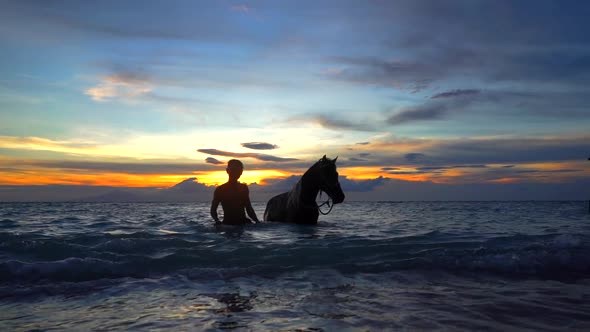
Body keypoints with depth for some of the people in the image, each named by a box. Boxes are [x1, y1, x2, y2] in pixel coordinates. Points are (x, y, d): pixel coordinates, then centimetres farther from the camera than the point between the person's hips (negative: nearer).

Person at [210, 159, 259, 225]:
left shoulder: (243, 188, 12)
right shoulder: (220, 189, 1)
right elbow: (213, 209, 2)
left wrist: (257, 222, 0)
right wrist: (217, 221, -19)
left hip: (243, 222, 2)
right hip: (228, 224, -2)